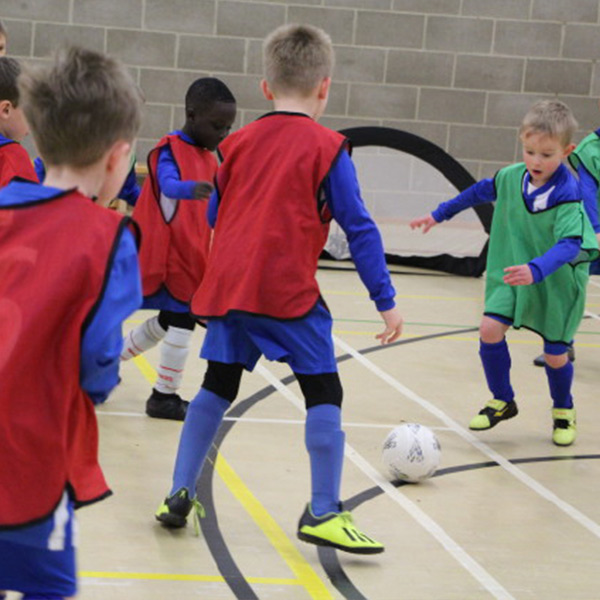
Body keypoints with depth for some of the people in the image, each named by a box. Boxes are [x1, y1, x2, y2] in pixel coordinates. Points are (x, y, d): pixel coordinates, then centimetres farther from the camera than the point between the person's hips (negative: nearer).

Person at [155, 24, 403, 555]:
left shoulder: (238, 142, 15)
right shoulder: (327, 147, 0)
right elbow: (359, 228, -2)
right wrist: (386, 301, 0)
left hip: (227, 288, 5)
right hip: (289, 292, -5)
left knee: (217, 388, 17)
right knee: (324, 393, 1)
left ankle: (180, 494, 18)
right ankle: (324, 513, -3)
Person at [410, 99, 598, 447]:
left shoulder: (568, 196, -26)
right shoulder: (511, 177, -9)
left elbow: (569, 244, -39)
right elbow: (481, 192, 13)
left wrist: (537, 269, -55)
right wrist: (440, 214, 23)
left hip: (557, 283, -4)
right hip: (511, 273, 4)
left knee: (555, 354, 4)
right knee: (490, 329, -12)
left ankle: (564, 412, 34)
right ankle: (503, 402, 9)